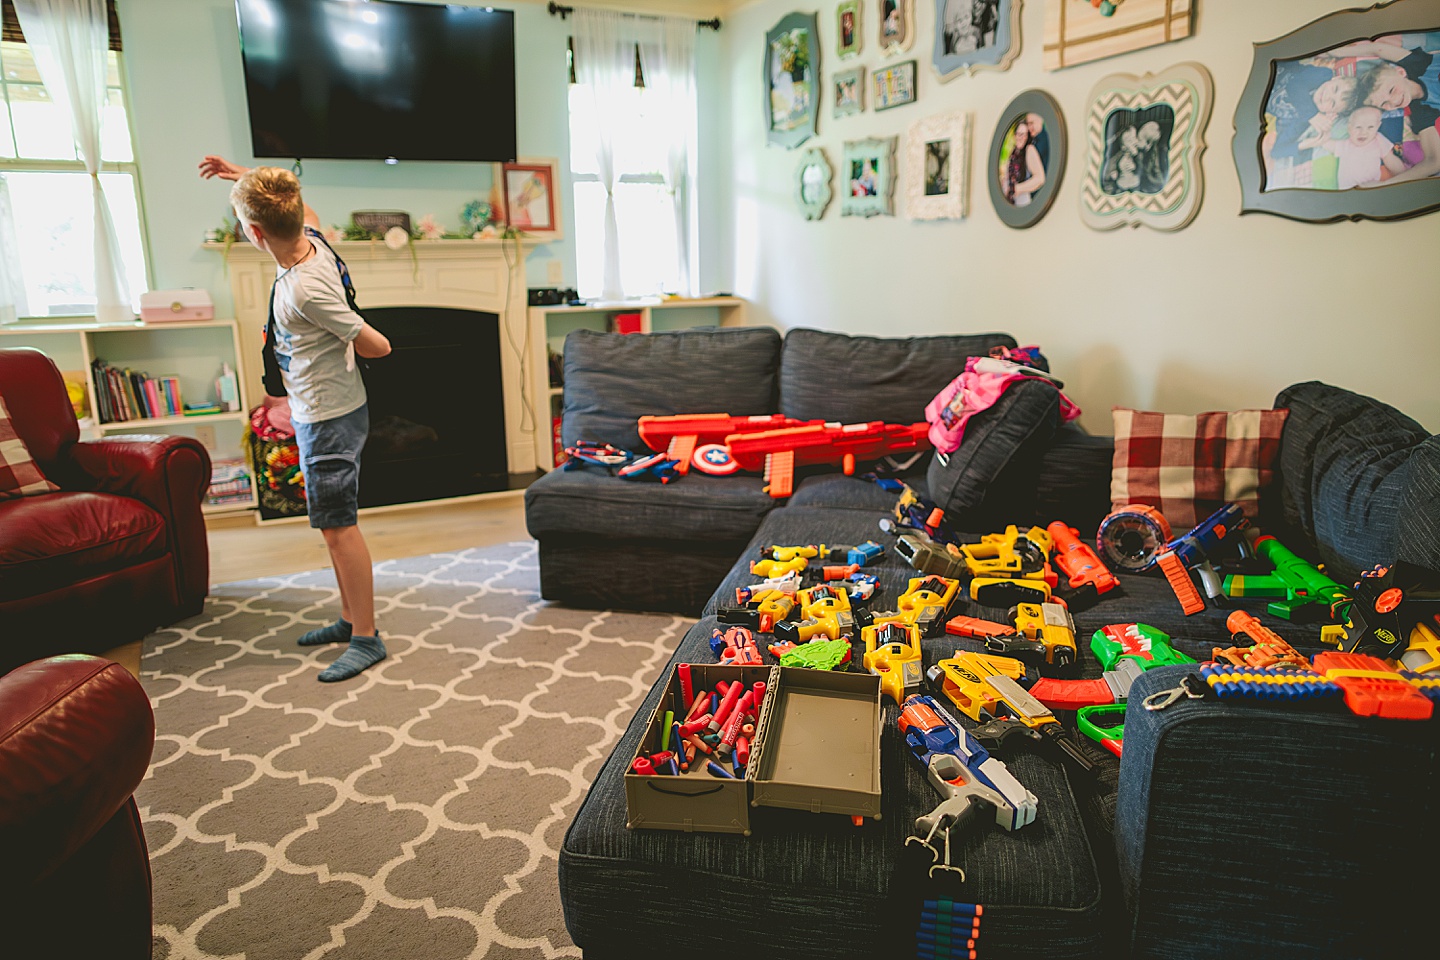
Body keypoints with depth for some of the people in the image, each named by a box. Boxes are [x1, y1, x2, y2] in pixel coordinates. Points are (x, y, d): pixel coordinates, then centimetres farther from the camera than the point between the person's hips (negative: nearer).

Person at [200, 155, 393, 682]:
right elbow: (307, 213, 27)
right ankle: (351, 617, 28)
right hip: (322, 412, 10)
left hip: (329, 417, -10)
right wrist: (245, 176, 29)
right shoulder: (314, 241, -1)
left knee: (337, 526, -4)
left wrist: (343, 349, 1)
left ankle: (366, 638, 6)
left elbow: (377, 345, -20)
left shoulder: (303, 288, -26)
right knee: (334, 524, 16)